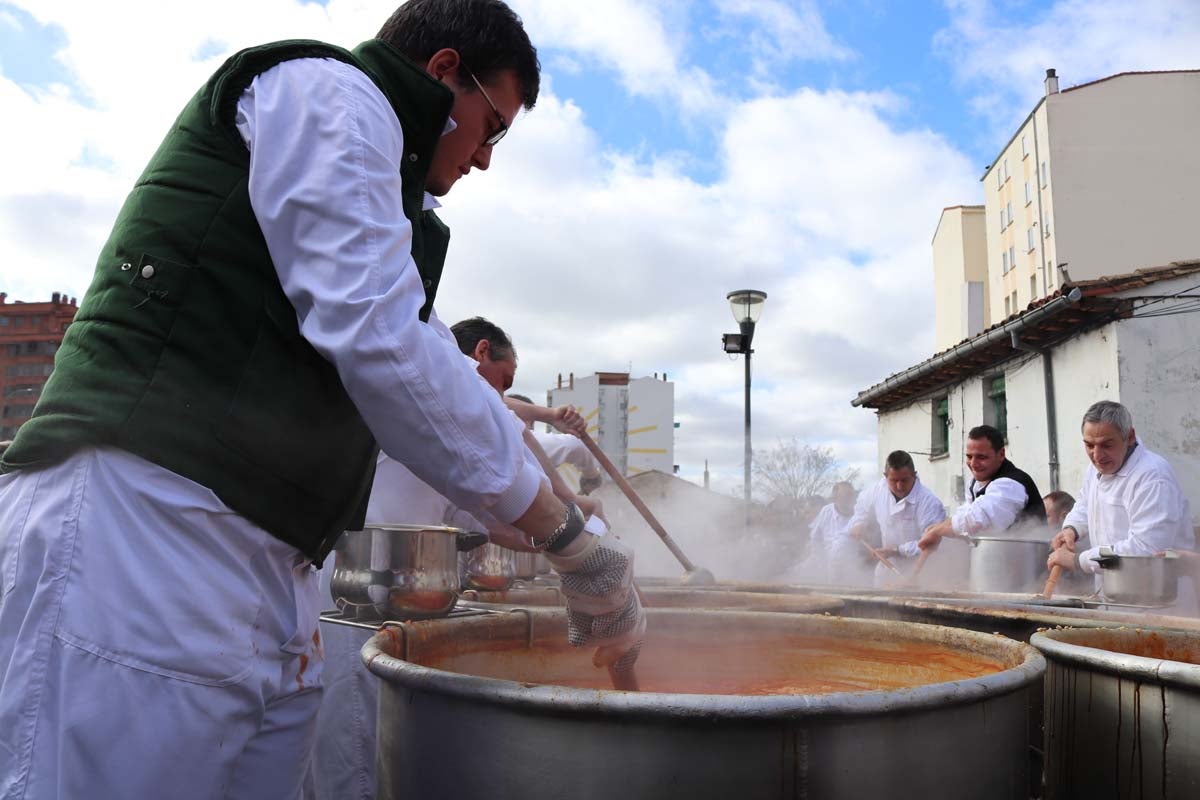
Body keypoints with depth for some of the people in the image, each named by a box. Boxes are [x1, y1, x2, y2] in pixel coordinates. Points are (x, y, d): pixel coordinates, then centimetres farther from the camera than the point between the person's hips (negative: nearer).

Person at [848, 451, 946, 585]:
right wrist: (858, 524, 4)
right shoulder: (879, 488, -4)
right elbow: (863, 505, 19)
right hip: (888, 568, 5)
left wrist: (898, 551, -24)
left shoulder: (929, 503, -23)